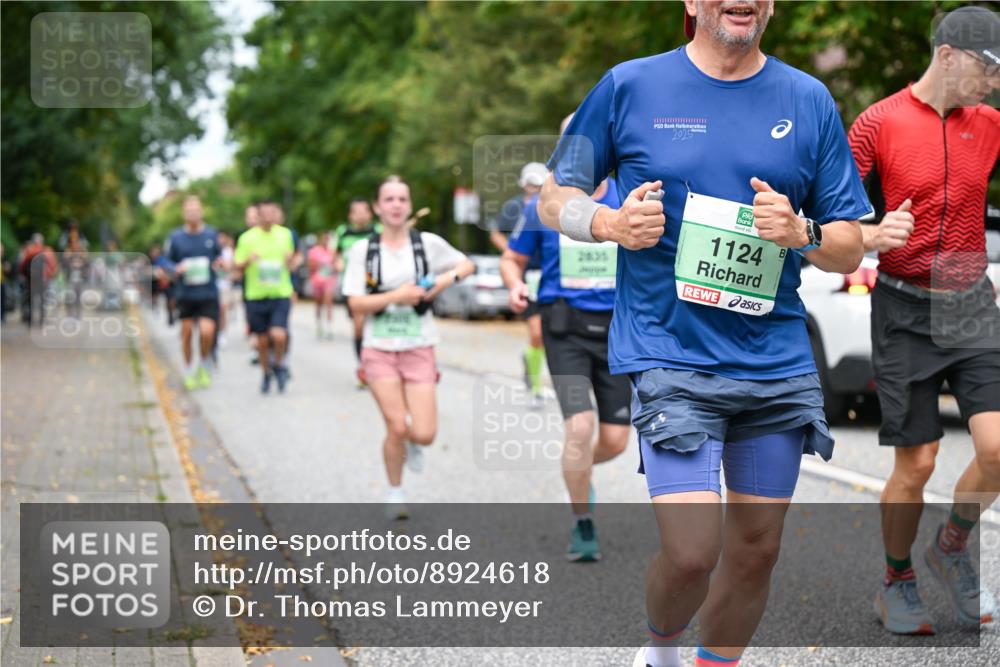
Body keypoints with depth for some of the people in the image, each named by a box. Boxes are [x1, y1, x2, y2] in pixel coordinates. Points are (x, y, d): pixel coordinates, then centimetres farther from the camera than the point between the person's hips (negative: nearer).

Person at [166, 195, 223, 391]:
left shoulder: (211, 235, 2)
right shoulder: (176, 237, 0)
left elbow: (218, 257, 15)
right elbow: (167, 263, 8)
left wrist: (219, 263, -8)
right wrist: (177, 270, -12)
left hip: (208, 294, -1)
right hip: (186, 294, 1)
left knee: (207, 331, -16)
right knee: (186, 333, 6)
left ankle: (203, 367, 10)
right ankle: (189, 372, 24)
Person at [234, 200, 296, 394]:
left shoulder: (285, 234, 4)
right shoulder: (248, 237, -3)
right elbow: (238, 266, 1)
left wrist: (290, 259, -4)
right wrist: (248, 260, -19)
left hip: (281, 293, 0)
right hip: (256, 295, 0)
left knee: (278, 335, -16)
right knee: (262, 340, 8)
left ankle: (278, 363, 13)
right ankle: (266, 373, 31)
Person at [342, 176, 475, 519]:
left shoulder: (428, 243, 0)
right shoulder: (363, 250, -2)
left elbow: (468, 265, 14)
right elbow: (356, 304, -6)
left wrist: (448, 277, -6)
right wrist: (396, 296, -19)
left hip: (419, 349, 1)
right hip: (380, 349, -1)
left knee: (424, 434, -8)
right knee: (396, 428, -9)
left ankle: (411, 442, 31)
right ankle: (395, 492, 16)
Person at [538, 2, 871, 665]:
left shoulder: (809, 101, 6)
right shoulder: (630, 86, 1)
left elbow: (851, 248, 9)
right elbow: (555, 199, 8)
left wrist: (800, 233, -13)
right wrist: (611, 223, -13)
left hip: (777, 363, 4)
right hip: (670, 356, -3)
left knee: (756, 548, 9)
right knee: (692, 550, -12)